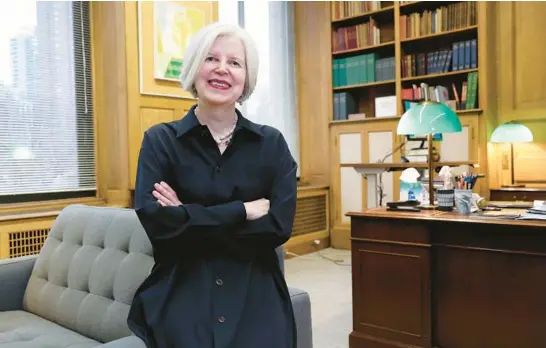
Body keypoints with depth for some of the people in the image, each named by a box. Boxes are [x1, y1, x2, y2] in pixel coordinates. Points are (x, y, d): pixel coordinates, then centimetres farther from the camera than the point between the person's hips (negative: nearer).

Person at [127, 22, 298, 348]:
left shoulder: (271, 143, 2)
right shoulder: (160, 140, -1)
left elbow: (279, 226, -9)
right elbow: (155, 221, -14)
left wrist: (189, 218, -13)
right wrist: (244, 210, -14)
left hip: (257, 299, 1)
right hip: (181, 298, -1)